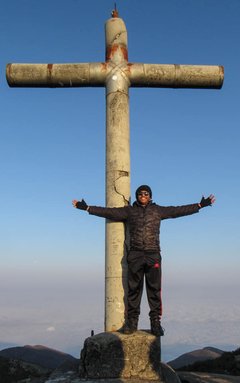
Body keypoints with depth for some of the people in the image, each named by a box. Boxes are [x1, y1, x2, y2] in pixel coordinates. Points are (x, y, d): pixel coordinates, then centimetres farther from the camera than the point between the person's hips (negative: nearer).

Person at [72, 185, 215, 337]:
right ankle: (132, 321, 10)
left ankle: (156, 321, 7)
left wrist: (200, 205, 7)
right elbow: (108, 211, 8)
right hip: (135, 255, 0)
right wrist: (86, 207, 4)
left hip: (153, 255, 0)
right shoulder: (129, 210, 11)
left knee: (155, 289, 0)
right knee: (134, 289, 2)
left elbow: (179, 210, 11)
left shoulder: (158, 210, 12)